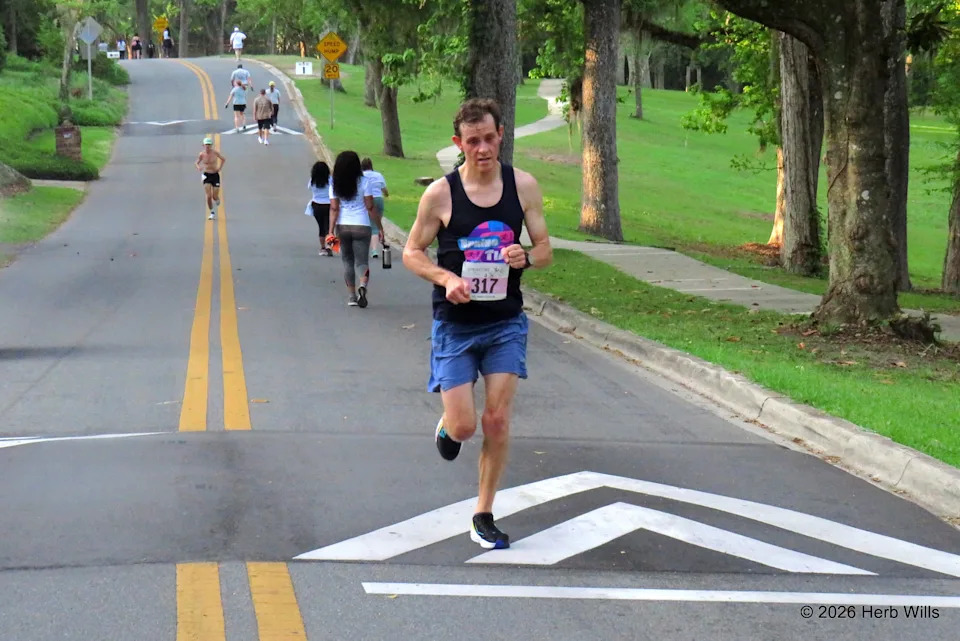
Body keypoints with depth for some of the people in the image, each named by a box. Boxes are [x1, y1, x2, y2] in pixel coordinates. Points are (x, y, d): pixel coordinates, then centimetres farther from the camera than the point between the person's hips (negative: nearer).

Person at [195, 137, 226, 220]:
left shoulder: (215, 152, -8)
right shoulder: (202, 154, -6)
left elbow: (223, 159, 8)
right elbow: (197, 162, 9)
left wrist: (220, 167, -5)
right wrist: (198, 167, -14)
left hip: (215, 175, 0)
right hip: (206, 175, 0)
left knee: (215, 197, -2)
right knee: (209, 196, -10)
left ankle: (217, 200, 38)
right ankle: (212, 213, 8)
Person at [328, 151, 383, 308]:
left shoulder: (335, 184, 0)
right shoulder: (363, 182, -6)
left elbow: (334, 209, -5)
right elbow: (370, 208, -7)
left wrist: (331, 231, -5)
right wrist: (380, 228, -1)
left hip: (342, 227, 2)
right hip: (361, 226, -2)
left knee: (348, 261, 14)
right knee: (362, 261, 1)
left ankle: (351, 295, 15)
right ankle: (363, 285, -28)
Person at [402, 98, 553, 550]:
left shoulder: (523, 186, -2)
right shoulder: (440, 194, -10)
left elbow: (545, 250, 5)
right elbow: (411, 253, -1)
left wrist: (526, 258, -19)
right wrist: (446, 279, -19)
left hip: (506, 322, 2)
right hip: (455, 324, -2)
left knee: (497, 421, -2)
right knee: (463, 426, -6)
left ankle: (484, 516, 13)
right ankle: (446, 425, 33)